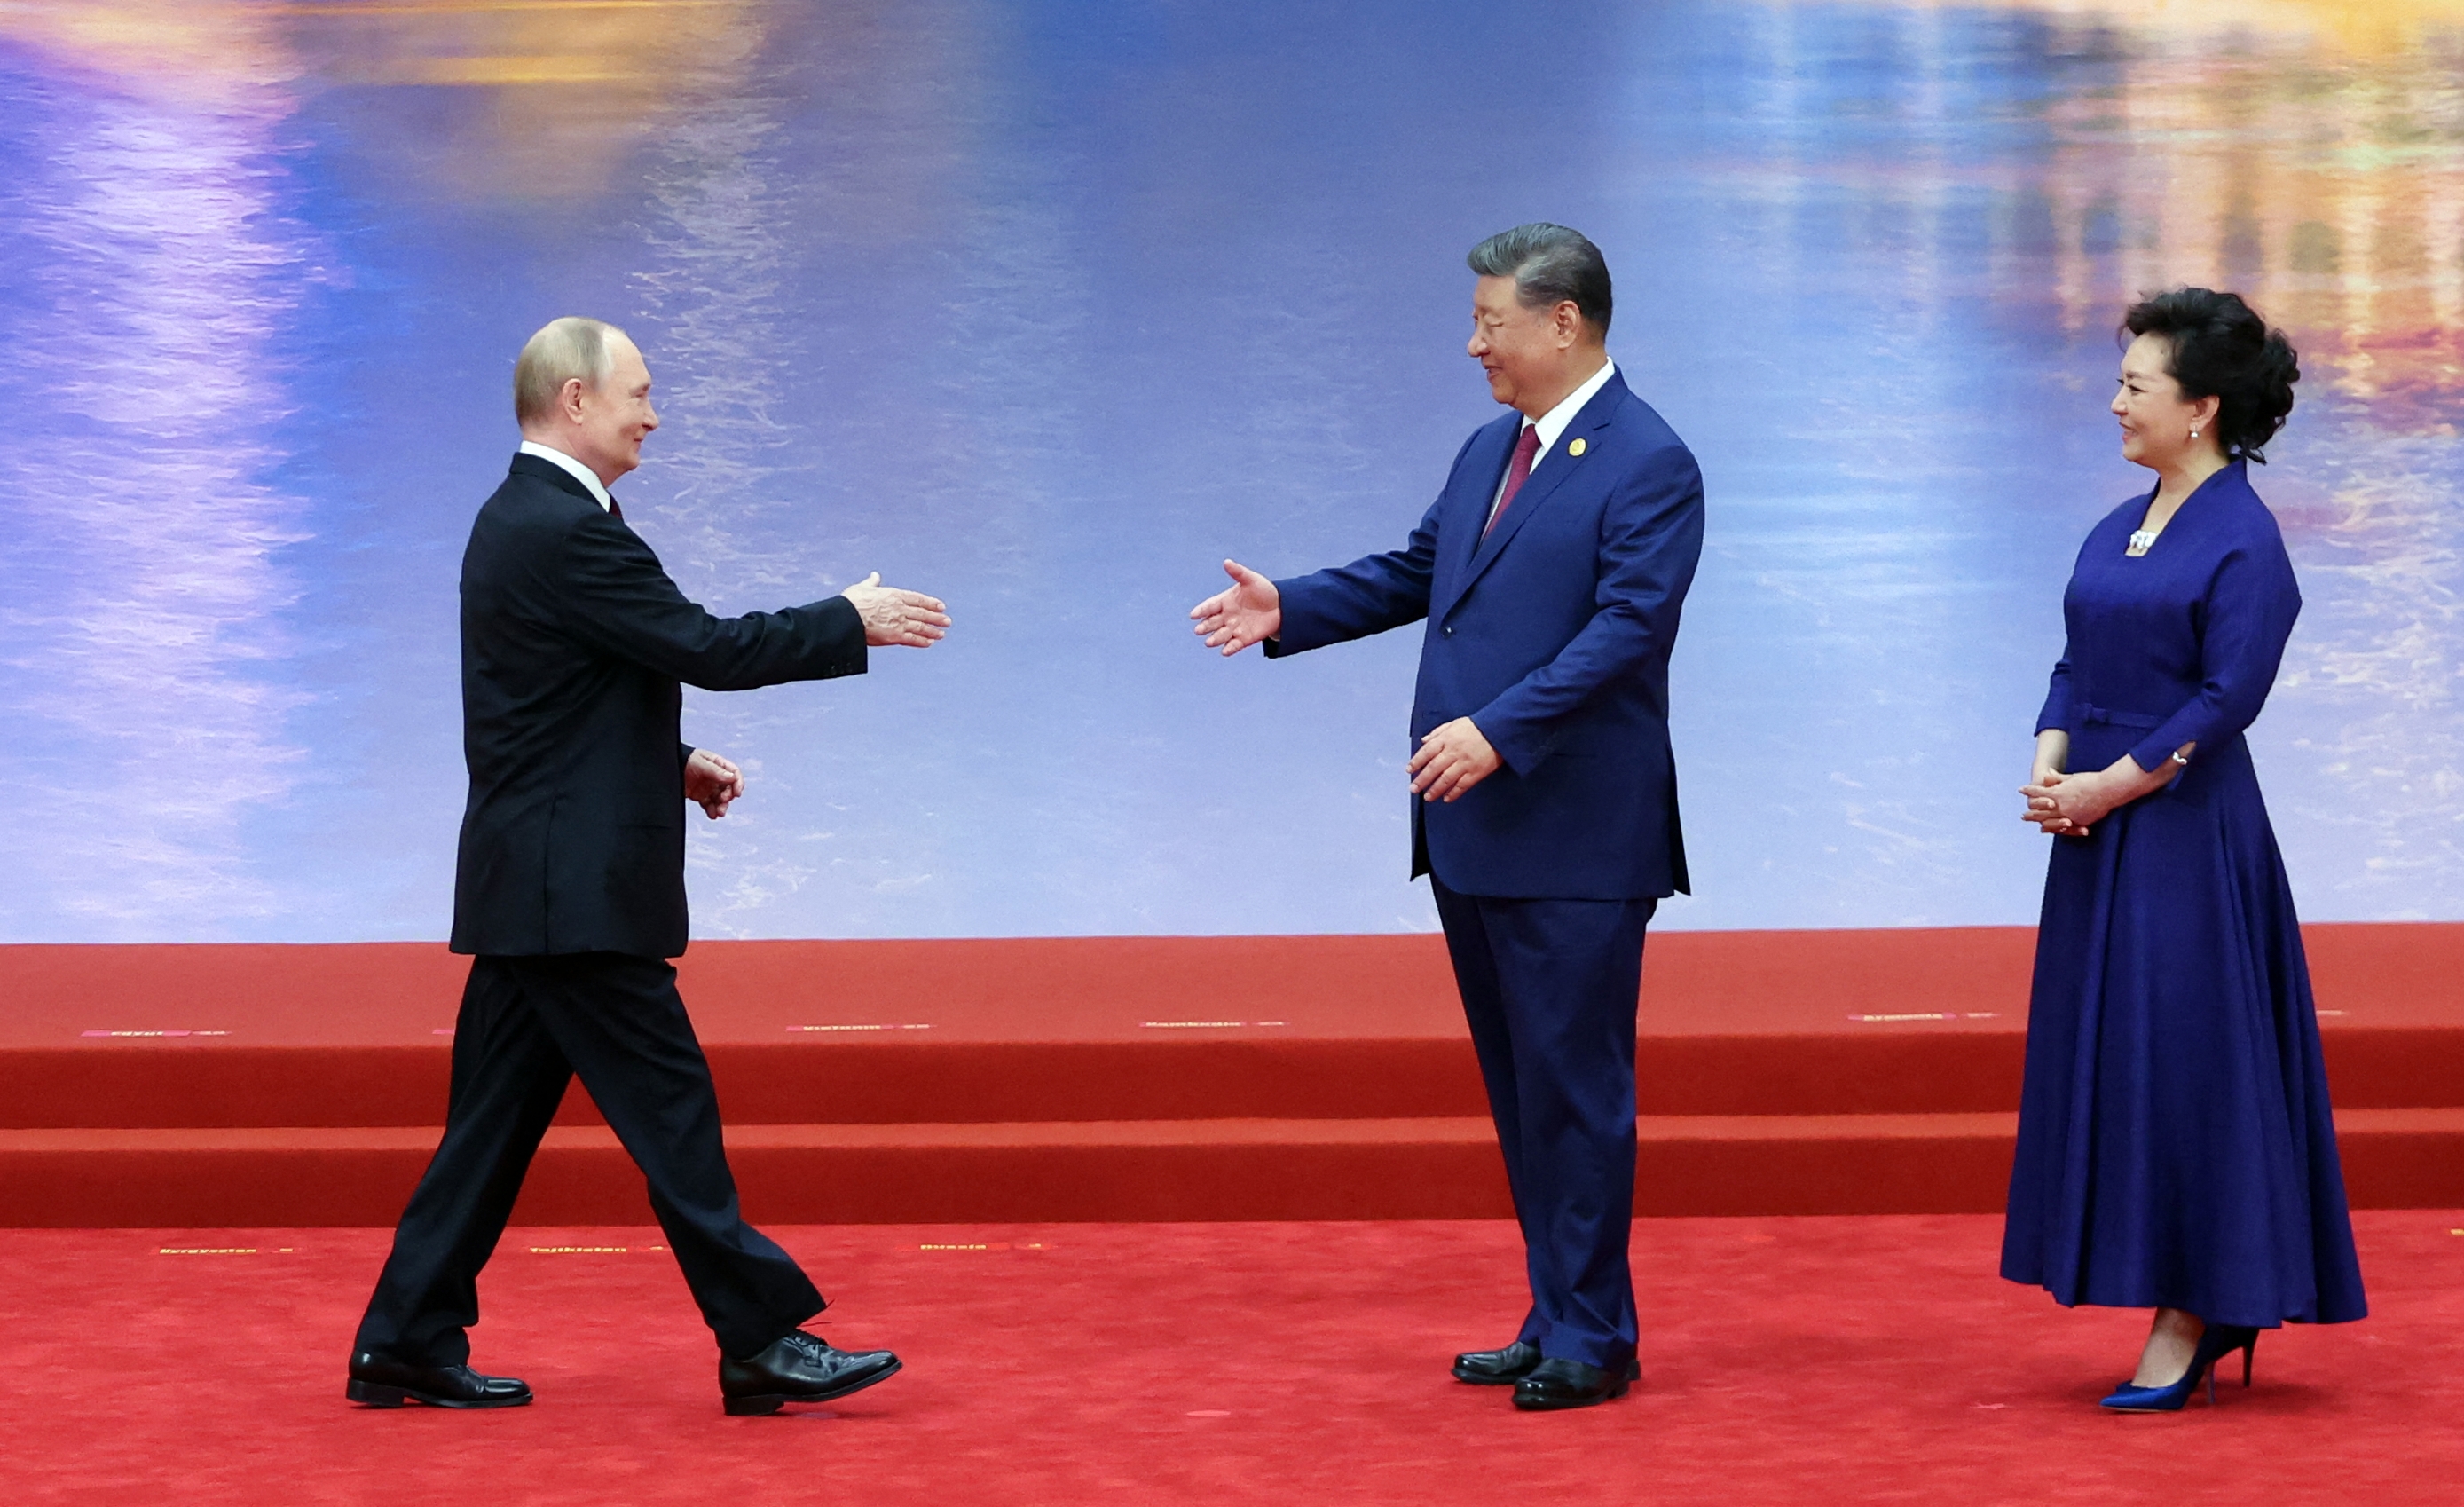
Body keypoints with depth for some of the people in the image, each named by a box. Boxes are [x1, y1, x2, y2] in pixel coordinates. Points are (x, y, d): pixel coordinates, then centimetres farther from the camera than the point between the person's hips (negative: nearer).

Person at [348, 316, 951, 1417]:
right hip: (576, 888, -10)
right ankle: (762, 1341, -2)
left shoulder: (523, 520, 16)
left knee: (499, 1116, 11)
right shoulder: (566, 532, -17)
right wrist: (852, 623, -9)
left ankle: (408, 1344, 13)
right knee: (668, 1108, -6)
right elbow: (706, 647, -19)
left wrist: (671, 765, 16)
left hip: (536, 879, 10)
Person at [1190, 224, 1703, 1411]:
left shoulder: (1649, 467, -11)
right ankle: (1559, 1321, 21)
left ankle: (1590, 1338, 3)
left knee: (1574, 1088, -4)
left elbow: (1626, 628, -20)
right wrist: (1288, 610, 12)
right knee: (1521, 1091, 13)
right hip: (1471, 830, 9)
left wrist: (1498, 730, -26)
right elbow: (1415, 572, 25)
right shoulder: (1488, 452, 16)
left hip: (1575, 837, -9)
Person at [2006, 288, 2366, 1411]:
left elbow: (2226, 698, -17)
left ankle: (2194, 1320, 1)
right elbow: (2076, 666, 13)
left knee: (2180, 1060, -6)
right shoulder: (2120, 529, 13)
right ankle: (2201, 1310, 17)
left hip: (2187, 834, -9)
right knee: (2105, 1054, 9)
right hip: (2099, 833, 9)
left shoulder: (2243, 541, -12)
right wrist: (2049, 766, -5)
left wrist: (2104, 786, -16)